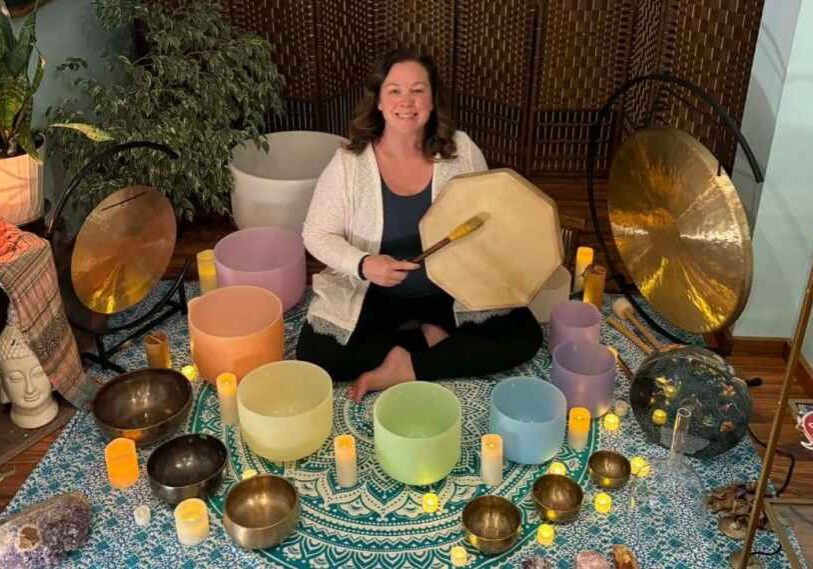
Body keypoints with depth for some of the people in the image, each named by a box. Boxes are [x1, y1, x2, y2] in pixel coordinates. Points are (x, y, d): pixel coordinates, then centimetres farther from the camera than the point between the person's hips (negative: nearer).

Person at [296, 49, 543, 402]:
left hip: (450, 290, 1)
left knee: (524, 336, -15)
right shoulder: (350, 163, -14)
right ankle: (426, 337, -1)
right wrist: (362, 265, -27)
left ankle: (406, 369, -9)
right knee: (315, 356, -20)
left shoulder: (462, 151, -9)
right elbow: (316, 234, -8)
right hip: (371, 294, -1)